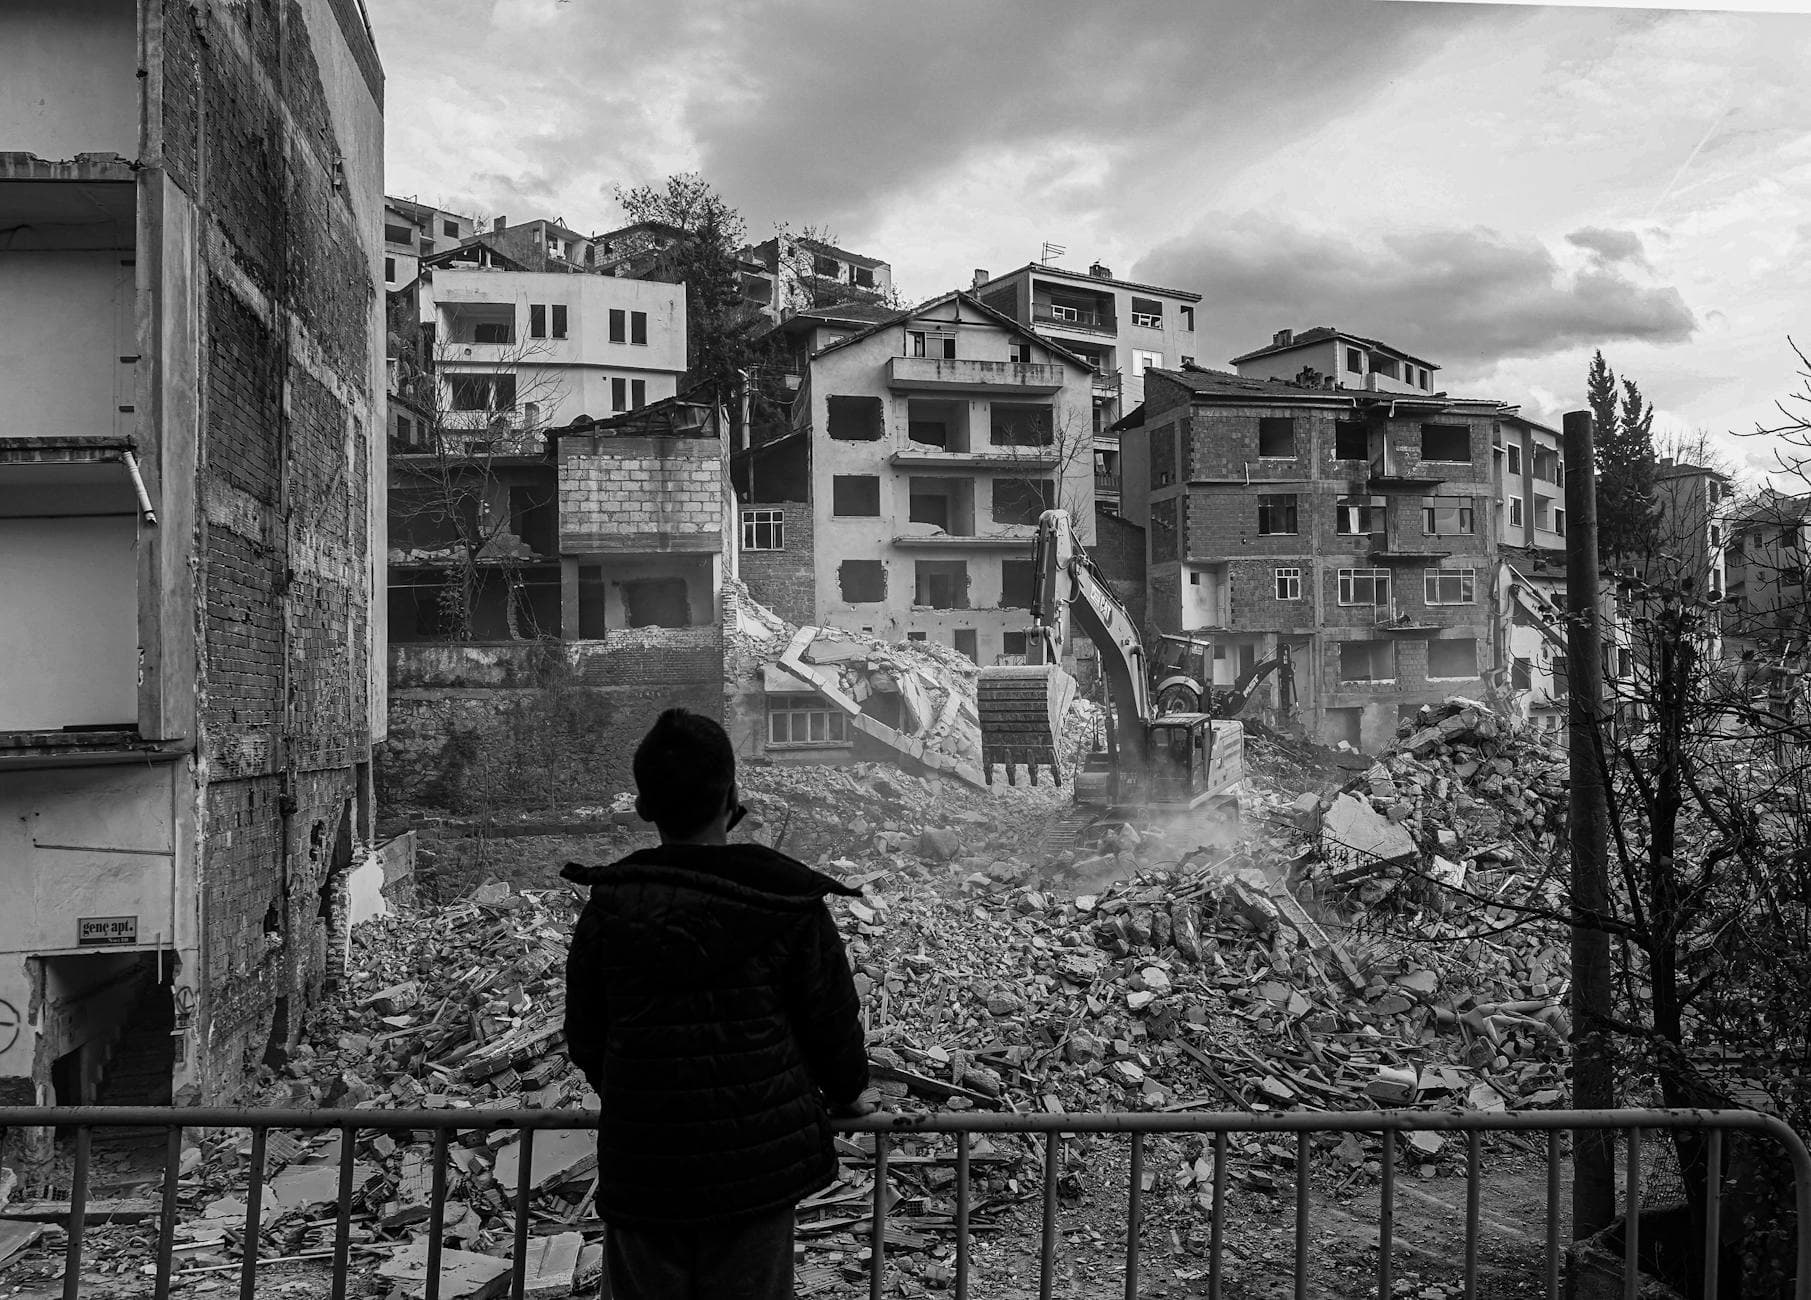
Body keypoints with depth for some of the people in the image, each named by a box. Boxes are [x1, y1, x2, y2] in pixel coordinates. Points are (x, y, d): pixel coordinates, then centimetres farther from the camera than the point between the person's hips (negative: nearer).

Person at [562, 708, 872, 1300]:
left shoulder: (608, 906, -3)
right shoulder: (787, 899, -9)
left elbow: (584, 1039, 7)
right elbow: (832, 1018, -1)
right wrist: (847, 1093, 19)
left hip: (641, 1168, 2)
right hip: (757, 1163, -1)